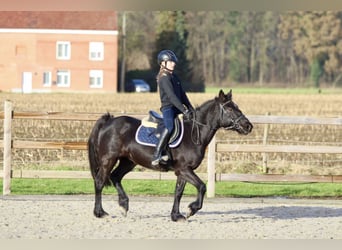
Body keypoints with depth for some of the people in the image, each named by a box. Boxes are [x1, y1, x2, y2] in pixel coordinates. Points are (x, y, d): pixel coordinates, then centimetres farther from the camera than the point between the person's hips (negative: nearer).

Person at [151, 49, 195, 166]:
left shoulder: (174, 77, 18)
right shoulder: (164, 78, -11)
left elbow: (182, 95, 20)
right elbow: (171, 96, -20)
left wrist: (191, 108, 10)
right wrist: (184, 110, -24)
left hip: (176, 108, 10)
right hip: (167, 107, -10)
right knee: (170, 127, -33)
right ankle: (157, 155, -37)